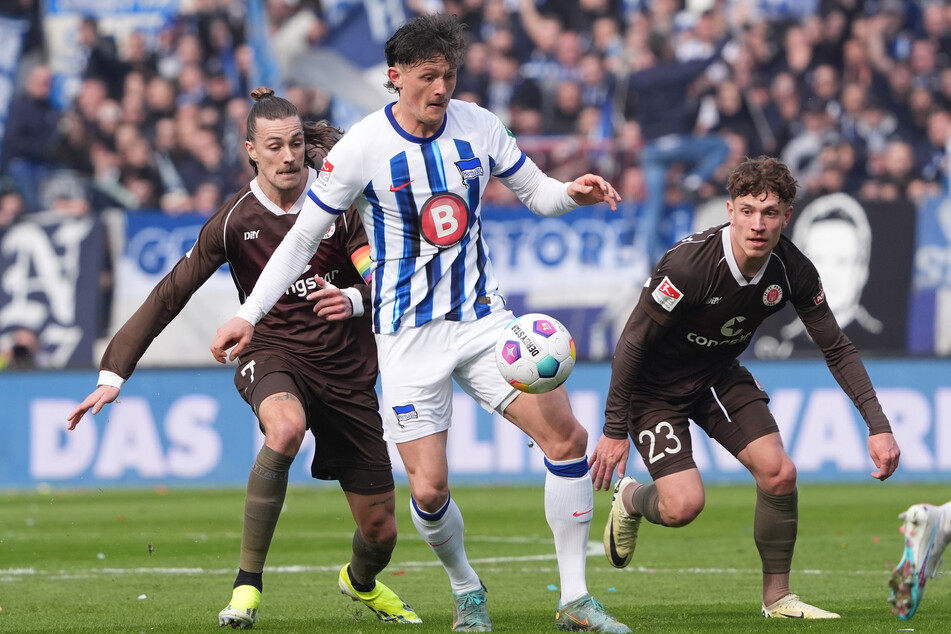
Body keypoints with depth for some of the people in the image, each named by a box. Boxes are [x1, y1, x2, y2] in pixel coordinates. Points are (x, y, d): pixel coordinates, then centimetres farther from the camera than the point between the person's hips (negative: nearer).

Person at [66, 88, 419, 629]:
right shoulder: (236, 221, -7)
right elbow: (169, 296, -5)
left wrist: (355, 298, -35)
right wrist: (114, 373, -11)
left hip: (346, 371, 2)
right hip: (272, 353, -2)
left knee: (380, 528, 4)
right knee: (285, 427, -41)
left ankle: (362, 582, 44)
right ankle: (248, 584, -30)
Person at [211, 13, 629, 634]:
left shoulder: (479, 126, -1)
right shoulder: (363, 147, -10)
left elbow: (536, 191, 11)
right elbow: (304, 236, -2)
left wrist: (571, 192, -12)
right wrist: (249, 314, -5)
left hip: (483, 316, 3)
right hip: (409, 334, -3)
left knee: (567, 436, -10)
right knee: (430, 488, -9)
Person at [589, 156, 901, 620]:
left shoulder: (792, 270, -16)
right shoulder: (690, 264, -32)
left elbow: (837, 349, -4)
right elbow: (632, 343, -23)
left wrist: (878, 425, -12)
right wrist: (615, 429, -19)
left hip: (719, 378, 5)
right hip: (655, 386, -5)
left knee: (779, 473, -12)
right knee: (683, 506, -17)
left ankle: (777, 597, 7)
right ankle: (629, 500, 20)